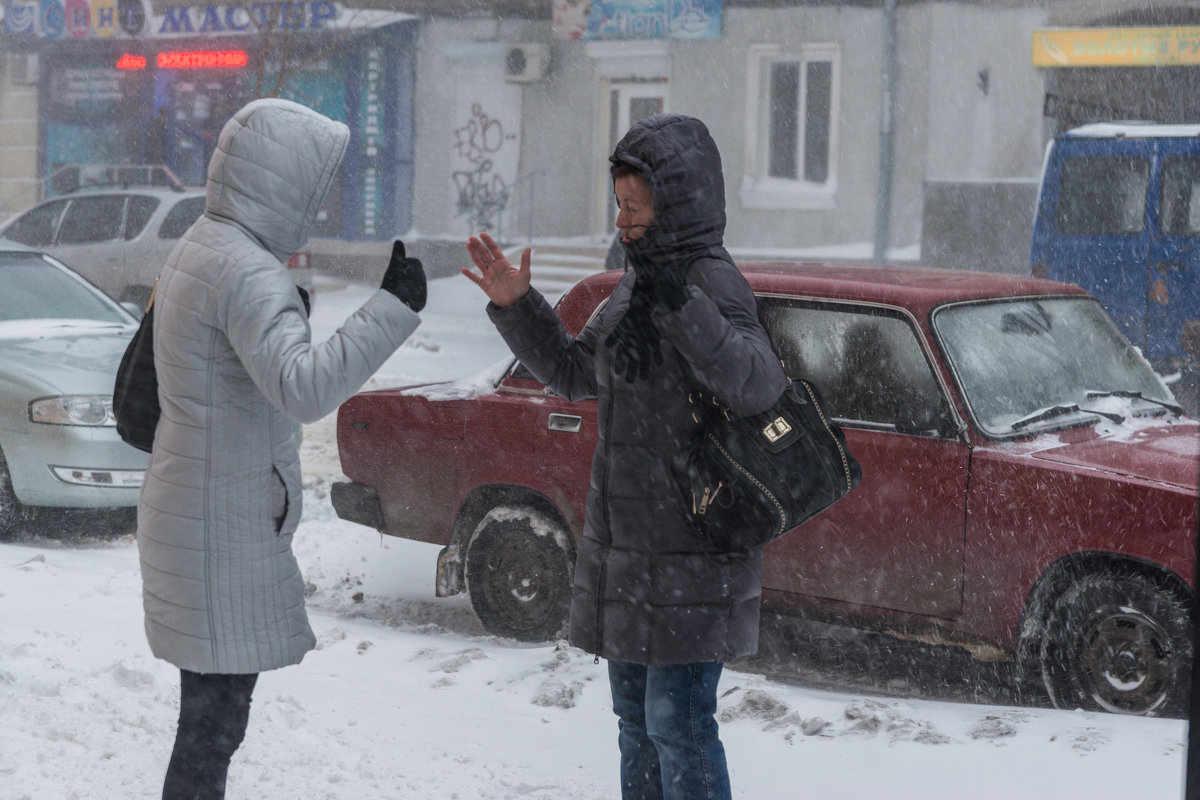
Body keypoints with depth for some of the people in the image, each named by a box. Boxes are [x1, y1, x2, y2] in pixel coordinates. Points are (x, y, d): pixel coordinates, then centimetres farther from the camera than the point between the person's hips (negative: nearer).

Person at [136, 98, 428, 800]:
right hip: (224, 532, -10)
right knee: (214, 723, -4)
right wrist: (394, 308, -31)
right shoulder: (246, 270, -21)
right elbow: (304, 389, -34)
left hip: (195, 516, 10)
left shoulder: (202, 247, 12)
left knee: (212, 719, 18)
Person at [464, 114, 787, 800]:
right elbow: (575, 372, 23)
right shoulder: (637, 288, 13)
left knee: (678, 720, -7)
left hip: (691, 553, -9)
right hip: (628, 540, 10)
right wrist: (517, 306, 9)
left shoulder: (712, 282, -16)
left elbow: (756, 385, -31)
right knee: (637, 717, 18)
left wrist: (681, 307, -43)